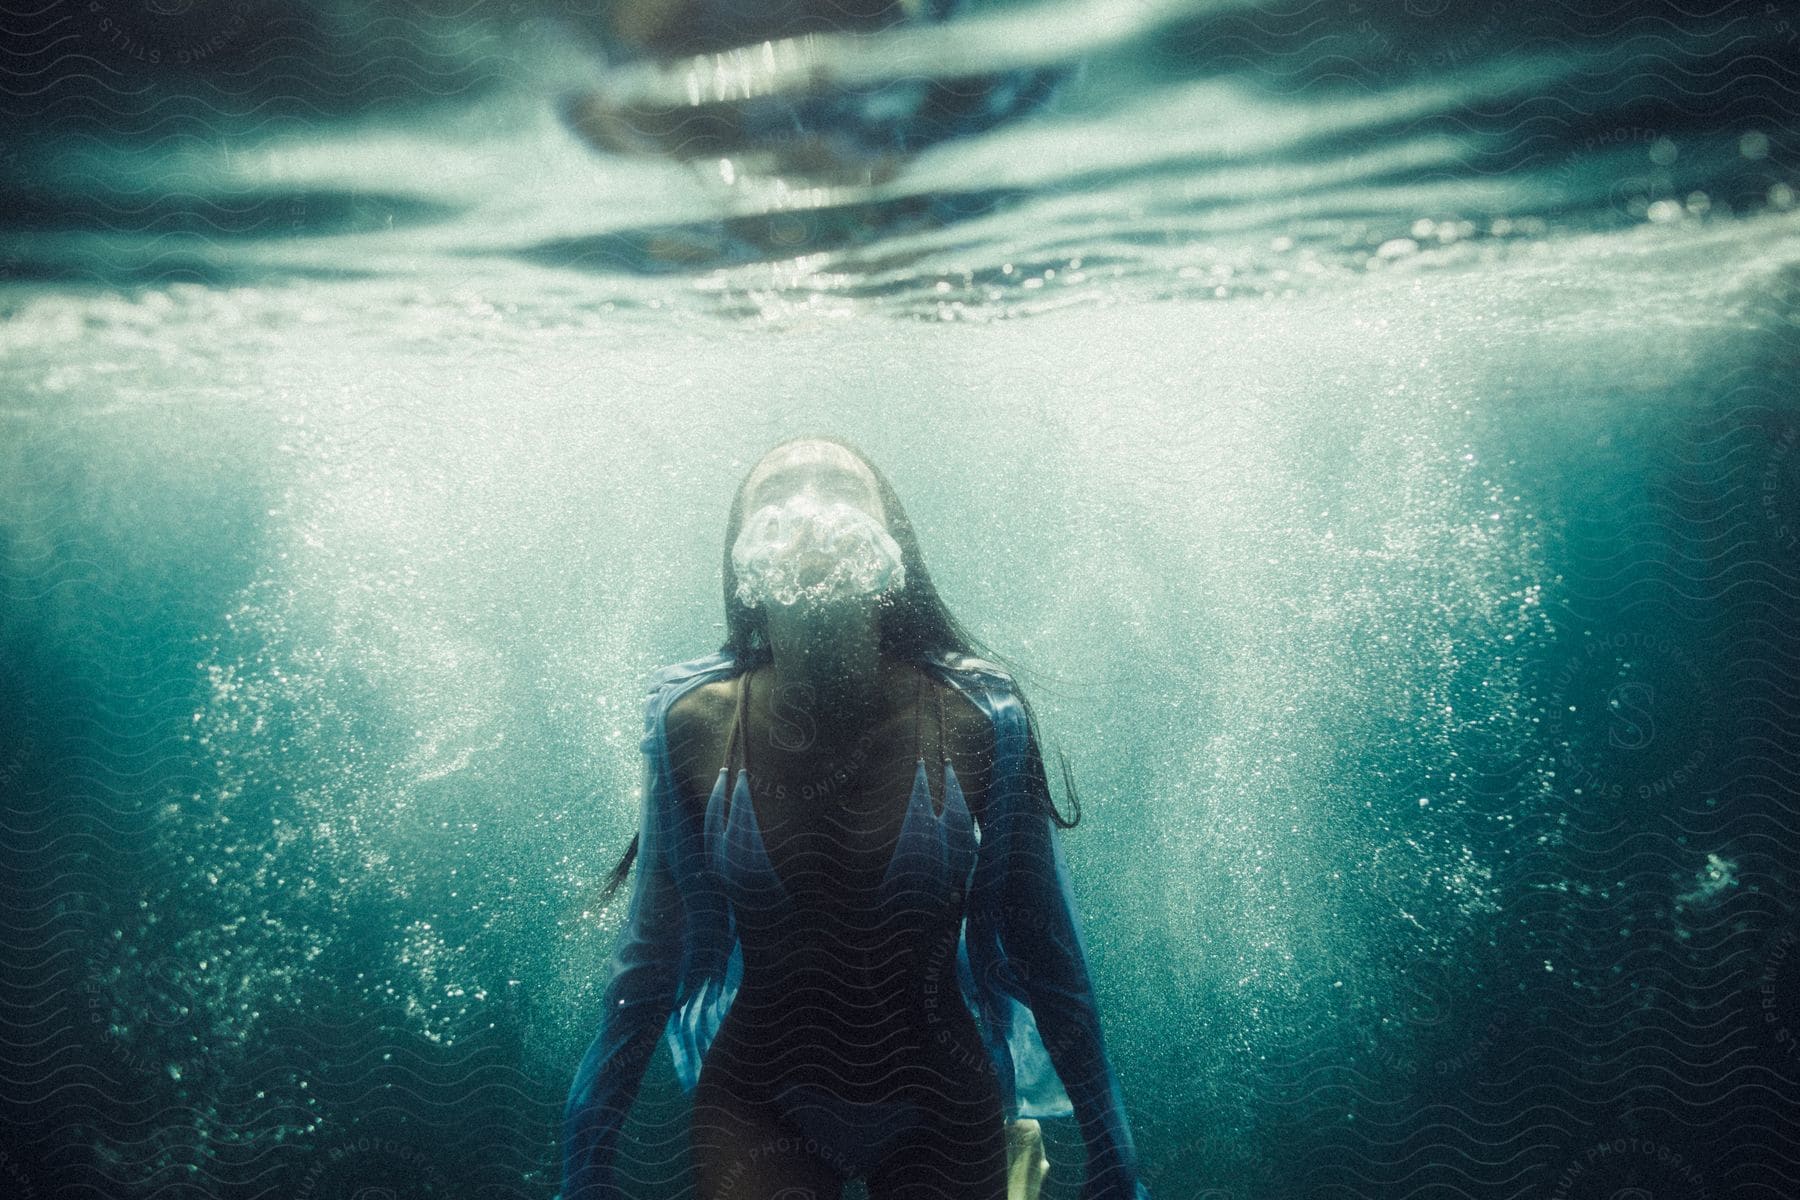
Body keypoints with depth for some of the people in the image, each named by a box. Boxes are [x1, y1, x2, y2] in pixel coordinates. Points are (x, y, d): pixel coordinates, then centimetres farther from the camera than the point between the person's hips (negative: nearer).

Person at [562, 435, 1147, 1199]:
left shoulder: (977, 721, -14)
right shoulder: (694, 725, -11)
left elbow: (1044, 955, -5)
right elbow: (654, 956, -1)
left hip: (942, 1111, 0)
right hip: (757, 1107, 1)